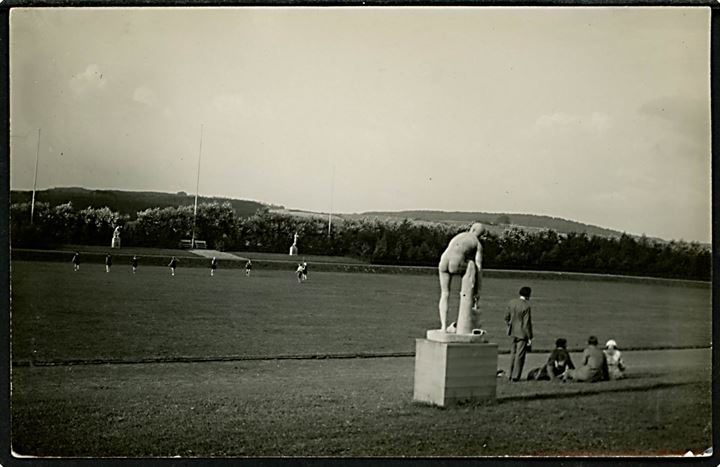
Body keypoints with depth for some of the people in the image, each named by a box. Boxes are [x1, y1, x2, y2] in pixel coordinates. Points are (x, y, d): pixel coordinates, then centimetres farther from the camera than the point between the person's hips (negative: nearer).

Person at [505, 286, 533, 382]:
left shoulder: (511, 302, 0)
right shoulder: (526, 306, -19)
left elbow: (506, 317, 9)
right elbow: (527, 323, -17)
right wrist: (530, 338, -10)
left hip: (513, 332, 7)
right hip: (522, 333, -6)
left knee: (513, 354, 18)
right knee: (520, 355, 2)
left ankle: (511, 375, 23)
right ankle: (515, 376, 3)